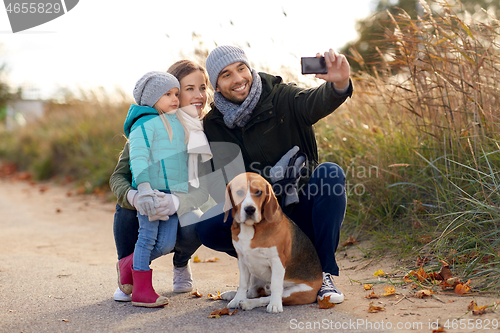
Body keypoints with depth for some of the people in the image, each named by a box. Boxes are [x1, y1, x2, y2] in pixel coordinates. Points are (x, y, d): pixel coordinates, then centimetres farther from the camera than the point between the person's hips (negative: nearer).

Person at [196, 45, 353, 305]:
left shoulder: (281, 99, -6)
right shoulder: (214, 126, 0)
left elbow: (316, 102, -29)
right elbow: (221, 186, -5)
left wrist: (339, 83, -54)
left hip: (301, 212, -1)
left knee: (330, 174, -30)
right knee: (208, 228, -26)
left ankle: (324, 273, -18)